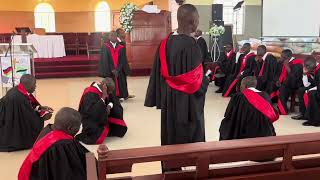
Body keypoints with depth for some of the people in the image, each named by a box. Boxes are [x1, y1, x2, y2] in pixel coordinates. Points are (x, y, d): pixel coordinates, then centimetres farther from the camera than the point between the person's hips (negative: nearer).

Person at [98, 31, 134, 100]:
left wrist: (117, 70, -11)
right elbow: (105, 60, -6)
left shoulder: (121, 48, 4)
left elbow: (123, 60, 1)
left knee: (120, 84, 5)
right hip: (109, 71, -2)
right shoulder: (105, 47, -1)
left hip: (119, 71, 2)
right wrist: (112, 70, -13)